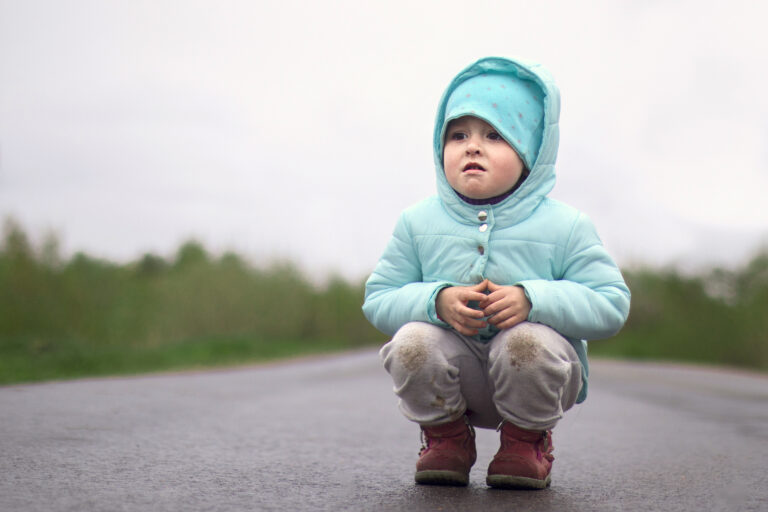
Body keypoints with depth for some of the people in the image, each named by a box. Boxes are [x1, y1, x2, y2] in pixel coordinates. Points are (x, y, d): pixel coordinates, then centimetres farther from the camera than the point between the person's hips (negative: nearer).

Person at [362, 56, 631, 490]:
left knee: (530, 342, -33)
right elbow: (379, 299, -1)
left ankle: (528, 439, -1)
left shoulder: (564, 226, -6)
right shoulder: (419, 222, 0)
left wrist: (533, 299, -25)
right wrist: (437, 301, -23)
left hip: (529, 379, -1)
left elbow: (611, 304, -9)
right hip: (456, 381, 1)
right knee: (411, 342, -28)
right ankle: (447, 436, 3)